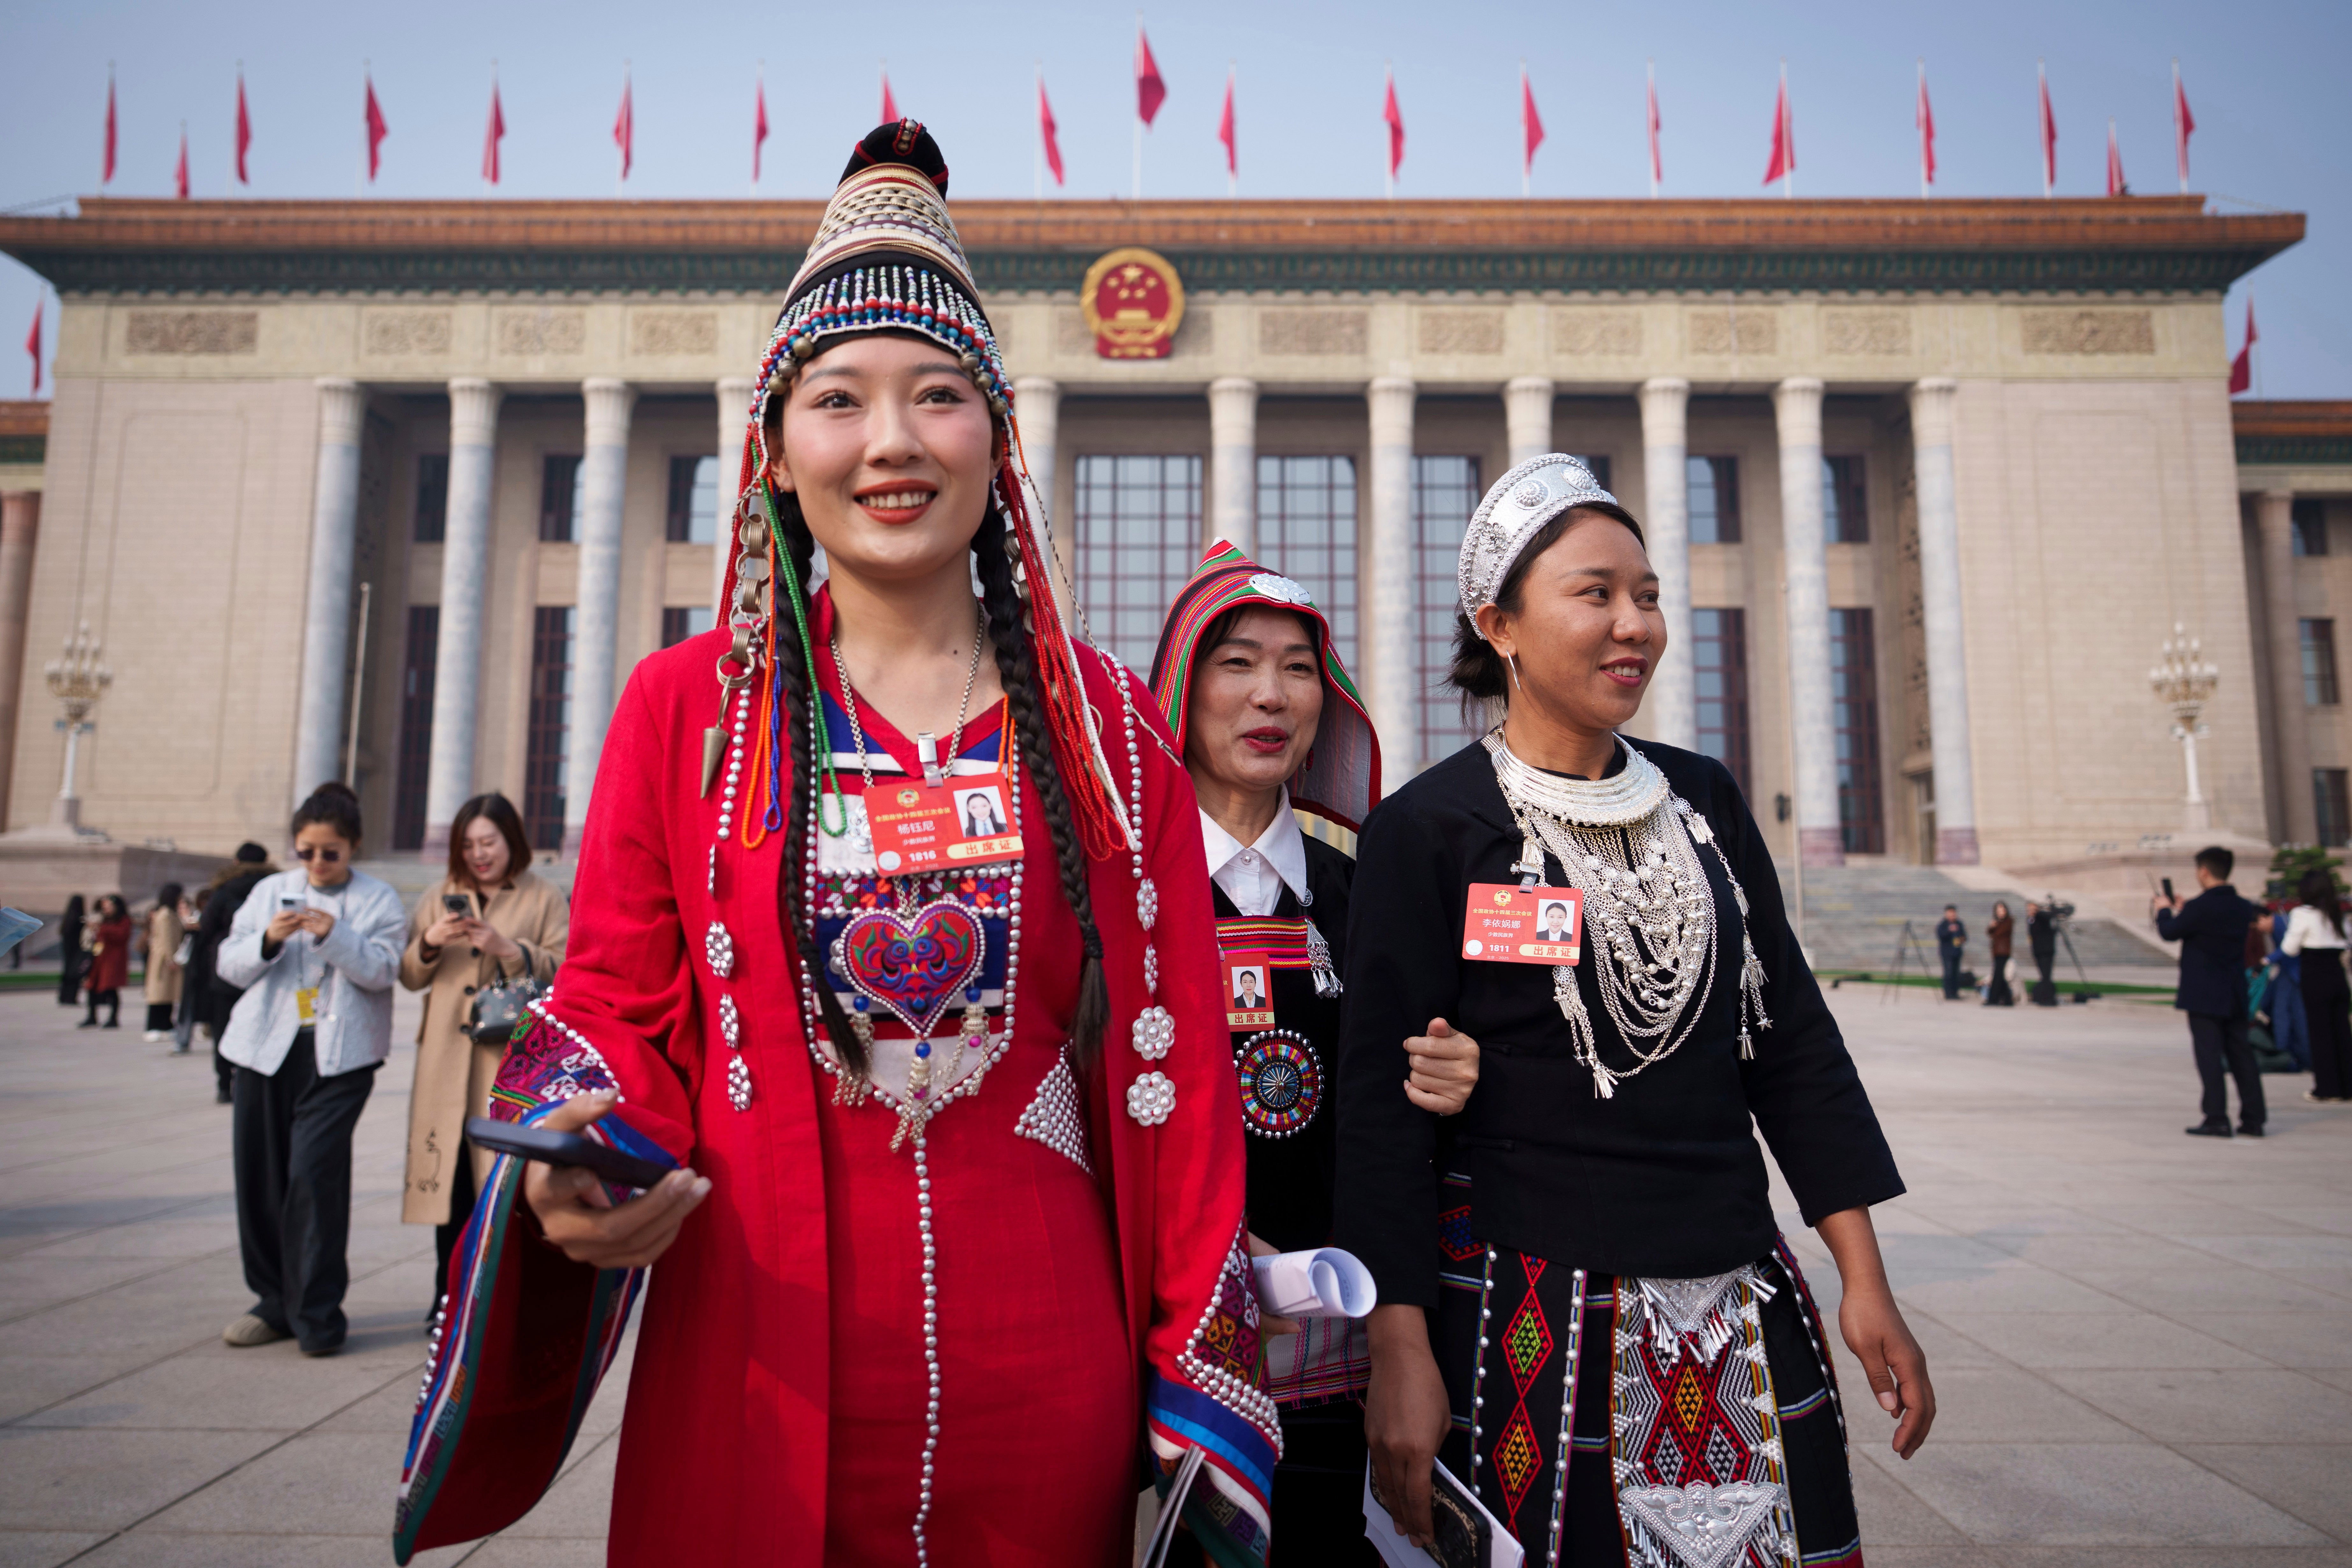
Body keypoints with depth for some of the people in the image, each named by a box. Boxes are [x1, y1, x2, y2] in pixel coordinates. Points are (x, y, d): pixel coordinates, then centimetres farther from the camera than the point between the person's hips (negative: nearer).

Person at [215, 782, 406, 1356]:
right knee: (259, 1174, 7)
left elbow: (382, 970, -8)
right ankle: (276, 1302, 21)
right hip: (268, 1049, 4)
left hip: (339, 1055, -4)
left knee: (314, 1171, -12)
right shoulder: (269, 892, 13)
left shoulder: (378, 900, 3)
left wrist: (335, 936, -23)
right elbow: (230, 964, 8)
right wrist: (268, 941, -12)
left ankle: (316, 1313, -1)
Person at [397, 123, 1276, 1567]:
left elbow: (1174, 1066, 0)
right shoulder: (685, 708, 0)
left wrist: (1196, 1375, -1)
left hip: (1041, 1374, 1)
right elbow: (615, 1005, 4)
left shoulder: (1108, 728, 0)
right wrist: (576, 1161, -17)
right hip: (756, 1370, 0)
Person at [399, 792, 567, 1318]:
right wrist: (429, 943, -5)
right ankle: (450, 1293, 16)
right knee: (449, 1171, 5)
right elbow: (410, 977, 15)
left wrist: (509, 949, -16)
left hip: (513, 1058, -3)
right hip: (447, 1059, 4)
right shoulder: (441, 896, 17)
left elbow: (564, 969, -3)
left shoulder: (545, 898, 6)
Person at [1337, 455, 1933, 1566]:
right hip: (1527, 1315, -5)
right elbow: (1379, 1100, -10)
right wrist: (1399, 1356, -14)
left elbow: (1795, 1040, 10)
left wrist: (1865, 1282, 7)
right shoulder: (1427, 830, -9)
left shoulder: (1706, 802, 7)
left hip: (1741, 1307, 5)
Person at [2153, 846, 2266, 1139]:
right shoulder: (2242, 907, 5)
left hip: (2204, 995, -7)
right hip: (2235, 995, 7)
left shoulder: (2200, 907, -18)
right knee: (2241, 1054, 11)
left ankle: (2217, 1119, -4)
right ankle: (2253, 1119, 13)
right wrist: (2182, 910, 26)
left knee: (2210, 1056, -3)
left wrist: (2164, 911, 11)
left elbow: (2170, 932, -8)